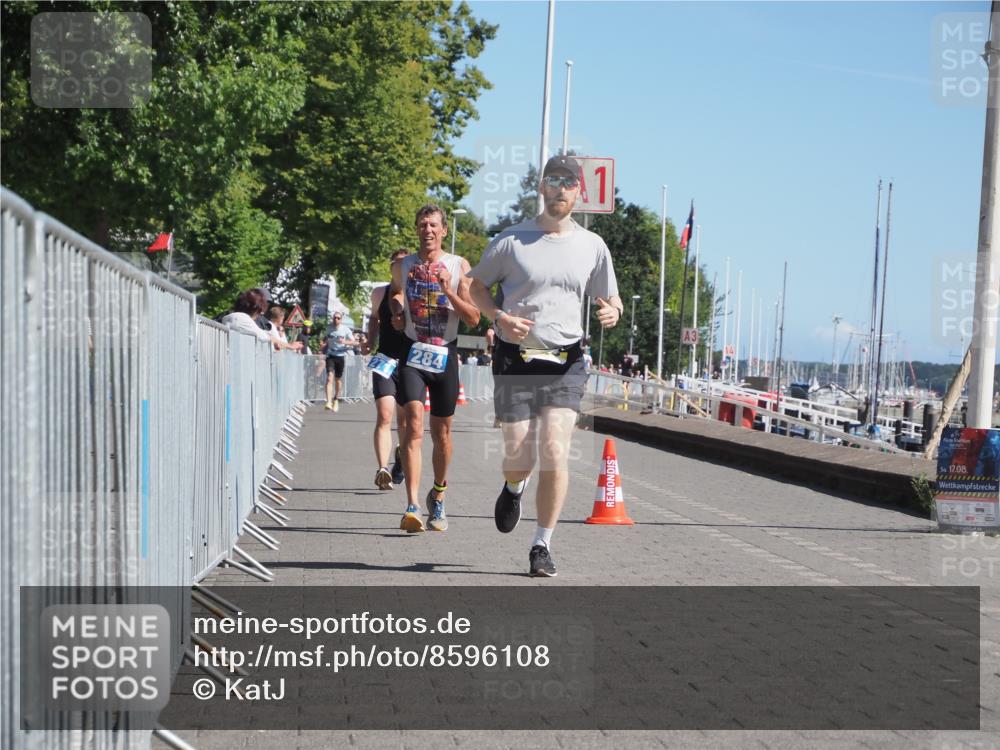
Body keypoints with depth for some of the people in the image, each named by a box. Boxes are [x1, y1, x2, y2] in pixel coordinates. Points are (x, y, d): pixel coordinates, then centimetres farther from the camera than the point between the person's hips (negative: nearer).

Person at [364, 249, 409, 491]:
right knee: (384, 416, -17)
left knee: (404, 420, 12)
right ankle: (383, 470, -25)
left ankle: (401, 454, 41)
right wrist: (370, 342, 10)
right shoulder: (380, 293, 5)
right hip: (385, 362, 0)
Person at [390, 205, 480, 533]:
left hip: (445, 354, 1)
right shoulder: (403, 266, 6)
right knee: (413, 425, -18)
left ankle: (438, 496, 33)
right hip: (413, 352, 0)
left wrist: (449, 291, -17)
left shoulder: (459, 266, 2)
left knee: (442, 432, 10)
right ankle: (413, 506, -26)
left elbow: (473, 318, -3)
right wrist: (397, 314, 4)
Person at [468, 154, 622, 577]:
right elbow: (477, 286, 8)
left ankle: (542, 546, 2)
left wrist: (612, 312, -10)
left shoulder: (592, 246, 6)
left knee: (555, 454, -11)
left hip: (566, 363, 1)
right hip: (515, 359, -1)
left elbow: (610, 299, 15)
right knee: (519, 458, 0)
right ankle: (513, 489, 40)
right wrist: (500, 317, -11)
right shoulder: (512, 240, -1)